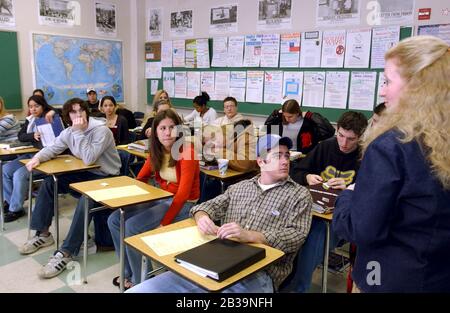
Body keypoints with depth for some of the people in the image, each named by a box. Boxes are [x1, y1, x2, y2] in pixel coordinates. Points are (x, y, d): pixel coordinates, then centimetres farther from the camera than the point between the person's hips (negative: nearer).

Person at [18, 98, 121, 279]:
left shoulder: (101, 130, -20)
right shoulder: (69, 132, 4)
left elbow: (89, 159, -29)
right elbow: (52, 149, 8)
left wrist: (79, 132, -29)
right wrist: (37, 158, -14)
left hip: (105, 177, -8)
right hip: (85, 173, 8)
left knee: (85, 200, -34)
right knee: (48, 183, -3)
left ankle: (66, 252, -28)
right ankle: (43, 234, 8)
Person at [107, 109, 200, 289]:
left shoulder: (187, 152, -21)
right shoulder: (156, 152, 3)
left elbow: (183, 194, -24)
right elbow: (141, 178, 10)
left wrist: (164, 223, -25)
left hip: (183, 205, -8)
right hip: (161, 200, 8)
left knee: (132, 226, -21)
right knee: (114, 220, -1)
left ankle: (142, 280, 0)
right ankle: (130, 272, 13)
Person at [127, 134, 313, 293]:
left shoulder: (299, 195, 6)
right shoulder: (240, 187, 18)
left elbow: (296, 236, -6)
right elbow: (207, 207, 18)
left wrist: (249, 235, -20)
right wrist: (202, 217, -8)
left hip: (258, 274, -3)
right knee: (139, 290, -12)